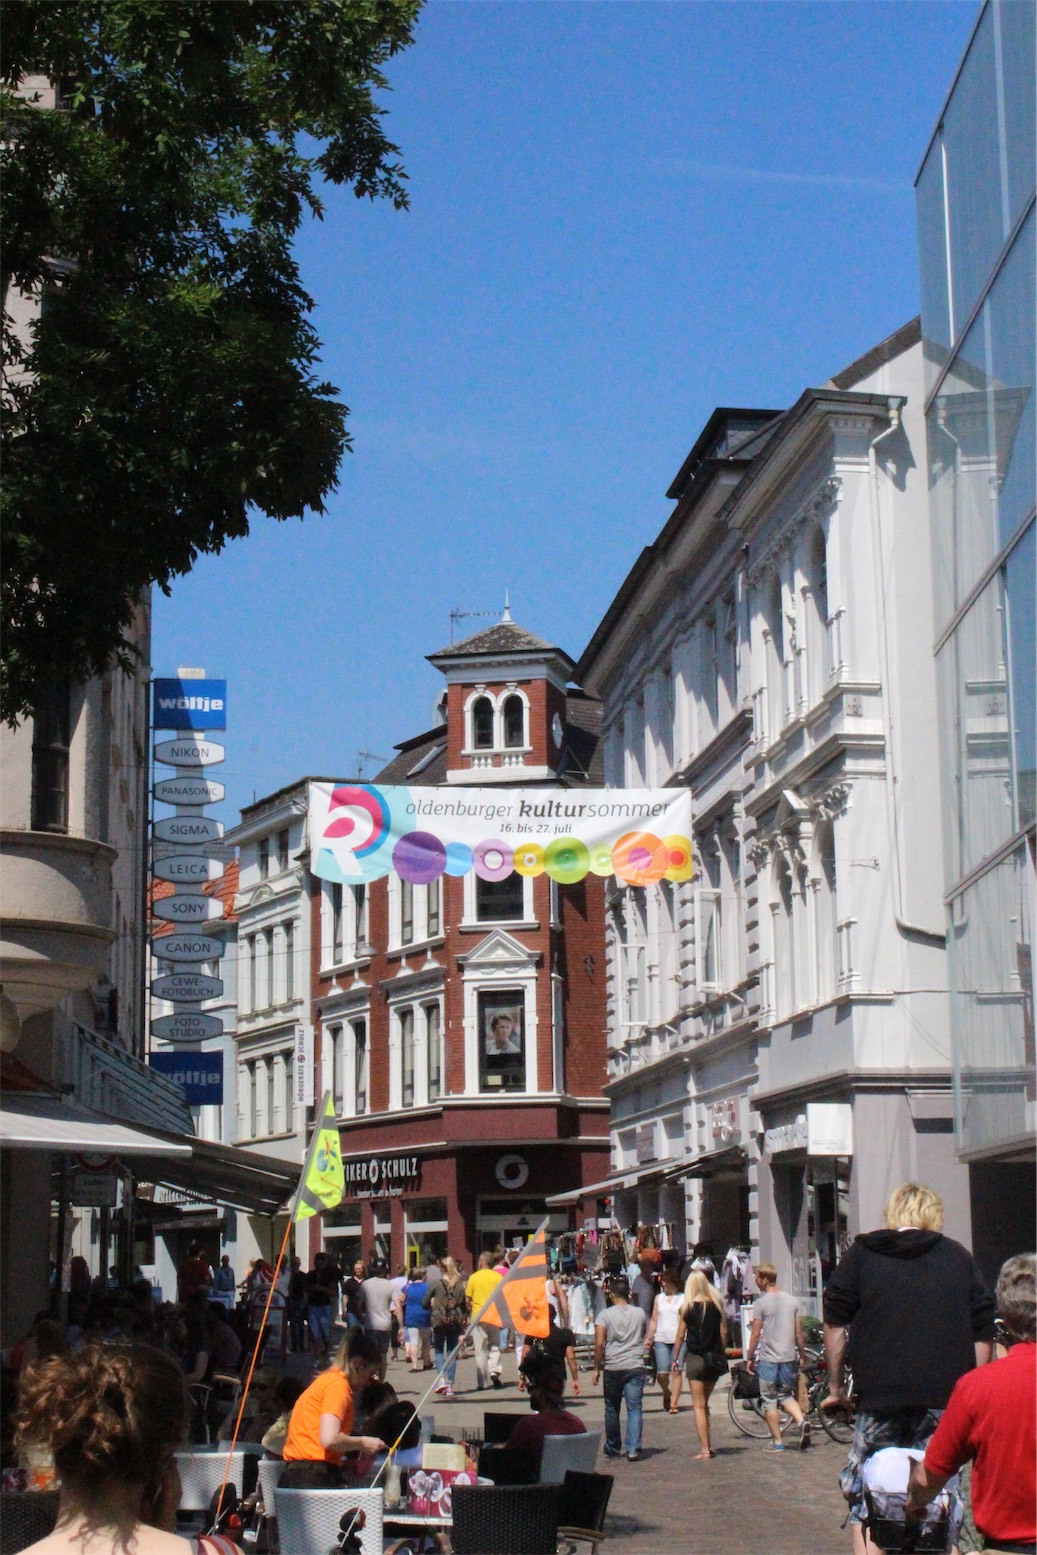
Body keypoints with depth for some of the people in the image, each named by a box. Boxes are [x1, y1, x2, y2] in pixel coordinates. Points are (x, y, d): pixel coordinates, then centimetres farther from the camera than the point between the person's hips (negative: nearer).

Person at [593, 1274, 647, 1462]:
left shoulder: (605, 1315, -4)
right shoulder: (639, 1313, 5)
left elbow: (599, 1343, -9)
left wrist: (597, 1368, -2)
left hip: (612, 1368, -1)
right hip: (635, 1367, 1)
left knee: (612, 1410, 14)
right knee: (634, 1409, -1)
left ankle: (613, 1448, 23)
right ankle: (633, 1449, -12)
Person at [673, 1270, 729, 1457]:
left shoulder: (688, 1306, -7)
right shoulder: (717, 1305, 2)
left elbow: (680, 1335, -4)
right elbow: (724, 1332, 4)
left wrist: (675, 1359, 6)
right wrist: (721, 1354, 15)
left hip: (695, 1357, -4)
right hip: (715, 1358, 4)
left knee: (698, 1405, 0)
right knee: (704, 1403, 18)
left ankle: (704, 1449, -5)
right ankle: (707, 1445, 17)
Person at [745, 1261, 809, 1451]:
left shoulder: (761, 1303, -9)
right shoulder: (792, 1300, 5)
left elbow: (756, 1334, -9)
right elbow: (799, 1332, 7)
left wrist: (750, 1358, 0)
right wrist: (802, 1355, 16)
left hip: (768, 1358, -5)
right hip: (789, 1357, 5)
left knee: (769, 1400, 5)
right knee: (786, 1395, 18)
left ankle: (777, 1442, 6)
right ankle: (801, 1421, -7)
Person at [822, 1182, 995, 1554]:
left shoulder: (862, 1254, 8)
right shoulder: (960, 1258, 12)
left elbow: (834, 1324, 6)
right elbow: (982, 1334, 10)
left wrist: (836, 1386, 13)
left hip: (880, 1396, -1)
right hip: (947, 1397, 2)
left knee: (864, 1495, 8)